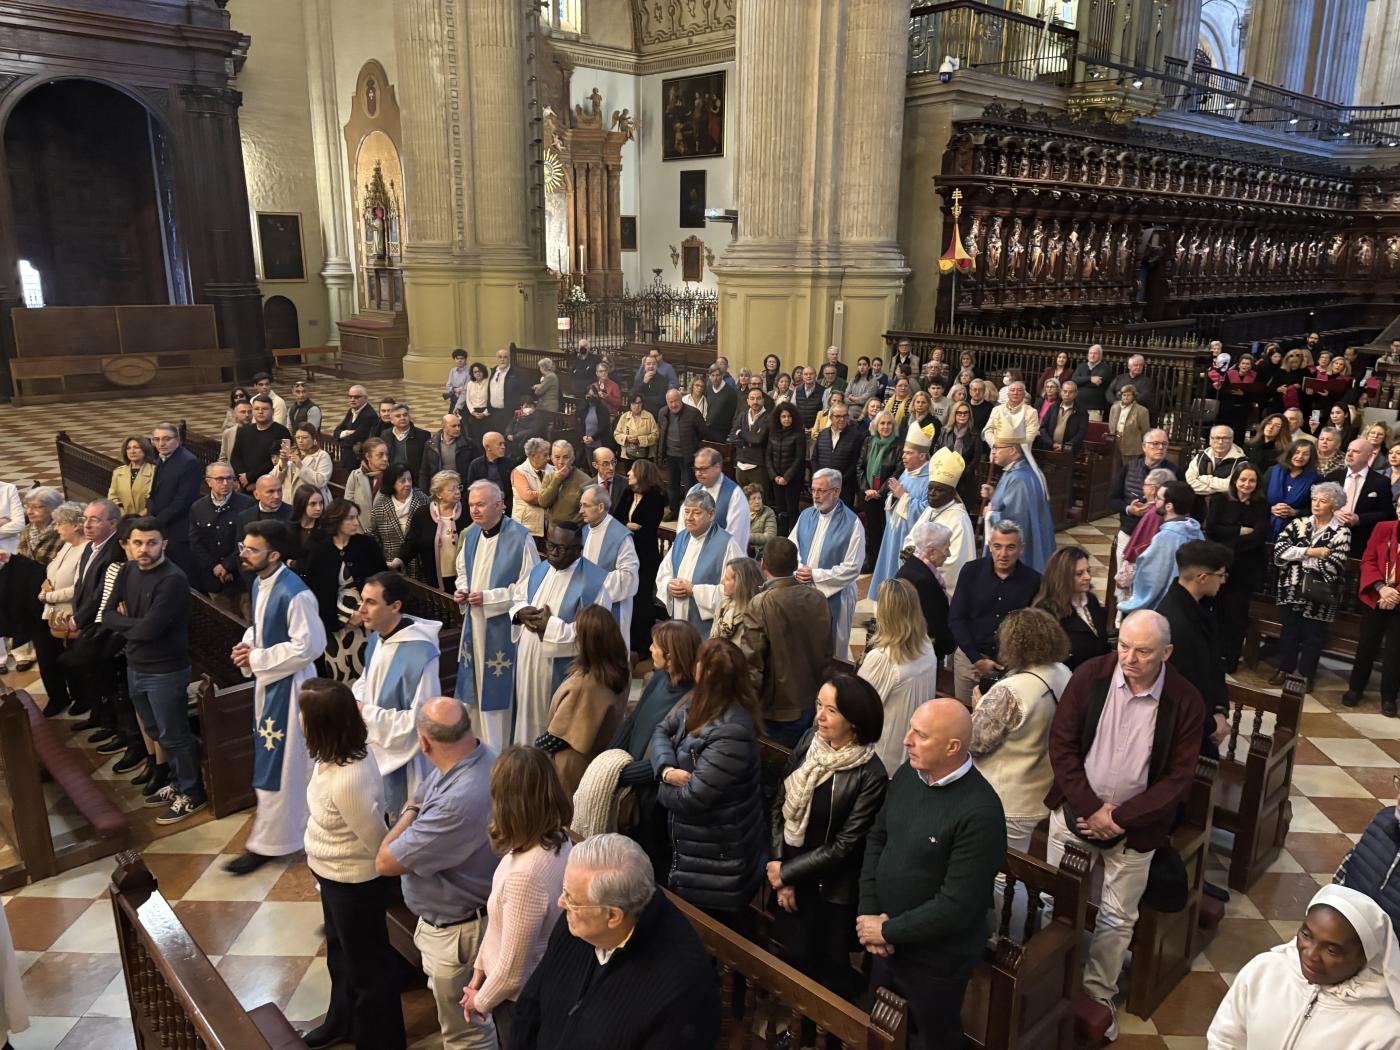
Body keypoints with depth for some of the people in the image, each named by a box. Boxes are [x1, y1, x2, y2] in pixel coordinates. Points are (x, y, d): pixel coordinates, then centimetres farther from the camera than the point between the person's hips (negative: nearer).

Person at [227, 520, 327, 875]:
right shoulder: (259, 583, 3)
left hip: (287, 684, -9)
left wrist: (257, 659, -19)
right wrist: (247, 647, -4)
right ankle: (296, 820, 39)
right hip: (268, 680, 9)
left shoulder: (294, 594, -26)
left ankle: (267, 842, 14)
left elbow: (309, 646, -25)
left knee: (276, 764, 1)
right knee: (288, 760, 21)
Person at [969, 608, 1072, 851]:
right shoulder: (1063, 674, -3)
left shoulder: (1009, 692, -28)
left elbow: (974, 742, -19)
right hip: (1044, 794, 8)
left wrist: (978, 707, -3)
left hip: (1009, 803, -7)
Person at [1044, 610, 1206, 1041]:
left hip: (1136, 825, 0)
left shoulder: (1185, 700, -13)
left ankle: (1099, 993, 32)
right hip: (1076, 812, 1)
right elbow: (1061, 743, -8)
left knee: (1118, 917, 11)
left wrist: (1119, 817, -14)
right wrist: (1090, 807, -15)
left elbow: (1179, 776, -9)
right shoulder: (1090, 675, -13)